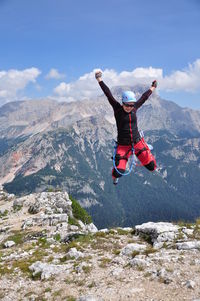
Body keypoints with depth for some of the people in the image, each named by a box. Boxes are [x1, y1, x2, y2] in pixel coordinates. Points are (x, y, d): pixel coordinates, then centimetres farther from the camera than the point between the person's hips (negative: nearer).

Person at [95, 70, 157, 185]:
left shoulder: (134, 108, 1)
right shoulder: (118, 109, -9)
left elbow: (144, 97, 16)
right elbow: (109, 95, -14)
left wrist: (152, 88, 31)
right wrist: (100, 80, -18)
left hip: (137, 142, 4)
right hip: (123, 146, -3)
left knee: (152, 166, 2)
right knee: (119, 172, -12)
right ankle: (115, 177, 29)